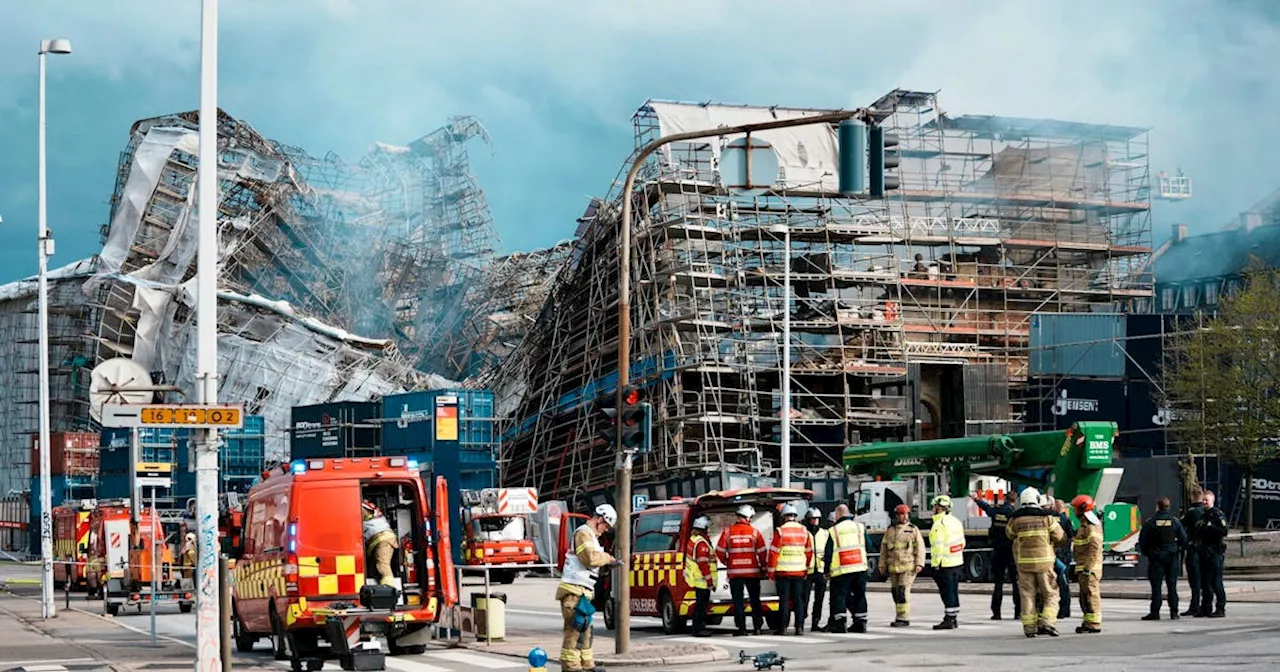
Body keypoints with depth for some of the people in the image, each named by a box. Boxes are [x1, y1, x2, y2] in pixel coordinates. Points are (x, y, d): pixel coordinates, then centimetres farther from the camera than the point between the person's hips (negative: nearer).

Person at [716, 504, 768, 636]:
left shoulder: (728, 532, -2)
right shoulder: (754, 532, -2)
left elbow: (720, 551, -1)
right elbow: (762, 552, -2)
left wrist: (726, 562, 17)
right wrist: (763, 568, 11)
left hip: (734, 572, 0)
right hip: (752, 571, 0)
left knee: (738, 601, 4)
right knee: (755, 600, 11)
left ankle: (741, 628, 1)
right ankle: (758, 626, 10)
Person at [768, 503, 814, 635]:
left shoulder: (780, 531, -8)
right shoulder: (804, 531, 5)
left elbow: (774, 552, -8)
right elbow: (809, 552, 12)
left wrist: (771, 571, -1)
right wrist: (806, 568, 23)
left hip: (783, 571, -3)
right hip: (799, 571, 3)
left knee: (784, 599, 1)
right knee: (799, 599, 7)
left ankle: (782, 627, 1)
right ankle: (799, 627, 4)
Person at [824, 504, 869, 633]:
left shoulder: (833, 530, -1)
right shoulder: (860, 527, 7)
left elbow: (828, 553, 0)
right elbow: (868, 546, 12)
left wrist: (827, 570, 10)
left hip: (841, 570, -3)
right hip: (860, 568, 3)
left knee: (839, 596, 1)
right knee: (859, 595, 11)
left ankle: (840, 623, -8)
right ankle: (860, 623, 12)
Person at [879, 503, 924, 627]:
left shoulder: (913, 530, 4)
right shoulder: (889, 531, 13)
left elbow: (920, 548, 0)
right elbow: (884, 549, 16)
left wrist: (919, 564, -9)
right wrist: (882, 565, 12)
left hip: (908, 566, -4)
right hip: (893, 567, 5)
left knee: (903, 591, -13)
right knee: (895, 592, 7)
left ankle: (903, 618, -12)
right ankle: (900, 617, 16)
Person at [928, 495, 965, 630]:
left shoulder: (939, 524, -17)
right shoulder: (956, 521, 11)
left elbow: (937, 546, -21)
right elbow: (962, 542, 15)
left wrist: (936, 563, -15)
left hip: (945, 564, -9)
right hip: (957, 562, 9)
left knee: (947, 592, -4)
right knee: (954, 592, 15)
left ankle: (949, 620, -3)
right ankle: (955, 618, 20)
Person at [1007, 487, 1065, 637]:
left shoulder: (1015, 519, -1)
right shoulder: (1047, 517, -4)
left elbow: (1009, 534, 15)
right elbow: (1059, 537, 2)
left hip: (1023, 561, 2)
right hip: (1044, 560, -2)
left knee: (1027, 595, 7)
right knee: (1050, 594, 7)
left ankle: (1029, 628, 6)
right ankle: (1048, 622, -9)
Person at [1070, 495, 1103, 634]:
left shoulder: (1092, 526, -14)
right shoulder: (1085, 524, 20)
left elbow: (1095, 548, -22)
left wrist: (1087, 568, -25)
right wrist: (1079, 568, 26)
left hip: (1089, 568, -11)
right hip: (1084, 567, 11)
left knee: (1091, 595, -9)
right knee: (1085, 597, 15)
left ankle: (1094, 624, -9)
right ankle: (1088, 622, 21)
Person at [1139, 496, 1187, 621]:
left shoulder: (1150, 522, -6)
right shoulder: (1175, 521, 0)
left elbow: (1142, 540, -3)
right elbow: (1183, 539, 2)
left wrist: (1146, 552, 12)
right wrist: (1178, 551, 16)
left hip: (1156, 557, -2)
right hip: (1172, 557, 2)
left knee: (1156, 586, -2)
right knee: (1172, 586, 7)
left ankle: (1155, 612, -5)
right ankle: (1174, 612, 6)